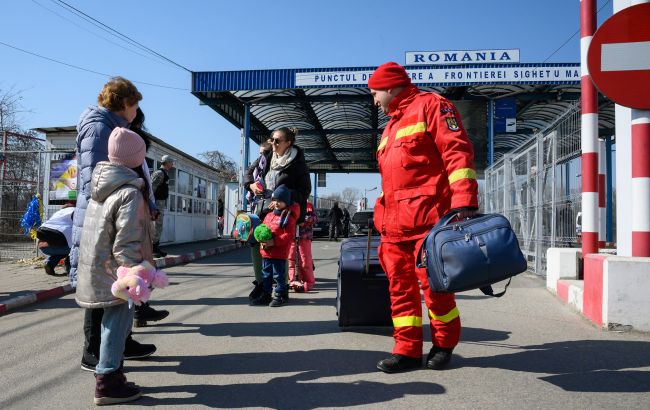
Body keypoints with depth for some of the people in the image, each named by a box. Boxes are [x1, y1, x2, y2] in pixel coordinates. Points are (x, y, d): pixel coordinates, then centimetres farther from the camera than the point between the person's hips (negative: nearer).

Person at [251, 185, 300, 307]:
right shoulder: (269, 215, 13)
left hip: (279, 253, -7)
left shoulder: (288, 217, -9)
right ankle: (266, 295, 26)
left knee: (279, 275, 0)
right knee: (266, 274, 15)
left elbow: (289, 235, -16)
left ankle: (280, 295, 11)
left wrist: (274, 242, -23)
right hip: (266, 252, 7)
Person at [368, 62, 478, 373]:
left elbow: (457, 151, -11)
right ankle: (408, 350, 13)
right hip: (394, 224, 8)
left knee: (432, 283, -2)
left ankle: (444, 344, 18)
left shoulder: (429, 105, 1)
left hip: (426, 217, -8)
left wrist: (464, 201, -22)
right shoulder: (391, 126, 28)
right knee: (400, 284, 5)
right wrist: (382, 219, 23)